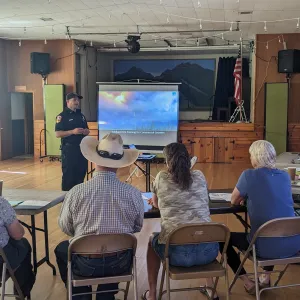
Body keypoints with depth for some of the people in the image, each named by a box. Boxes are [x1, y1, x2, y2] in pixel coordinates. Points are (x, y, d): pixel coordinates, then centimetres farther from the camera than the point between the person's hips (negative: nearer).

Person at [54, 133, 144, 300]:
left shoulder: (76, 192, -19)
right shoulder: (134, 193, -16)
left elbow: (65, 228, -3)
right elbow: (137, 228, 1)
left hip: (86, 263, -1)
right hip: (120, 263, 2)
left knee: (61, 249, 31)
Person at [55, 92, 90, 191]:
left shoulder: (81, 115, 15)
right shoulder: (62, 116, -6)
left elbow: (87, 129, 24)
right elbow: (58, 134, -13)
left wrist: (86, 131, 0)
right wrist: (72, 132, -23)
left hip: (82, 148, 7)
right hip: (69, 149, -7)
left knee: (81, 172, 11)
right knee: (68, 175, -3)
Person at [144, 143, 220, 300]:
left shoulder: (161, 178, 2)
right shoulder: (200, 177, 9)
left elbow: (156, 203, 21)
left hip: (177, 252, -2)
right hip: (208, 250, 3)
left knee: (153, 240, 31)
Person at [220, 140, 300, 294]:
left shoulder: (249, 175, -7)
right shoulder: (285, 176, 9)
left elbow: (234, 201, 7)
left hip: (267, 246, -5)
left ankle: (248, 282, 21)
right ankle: (266, 276, 38)